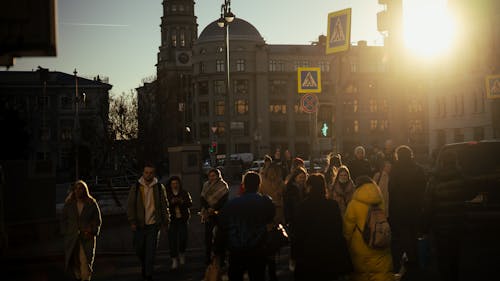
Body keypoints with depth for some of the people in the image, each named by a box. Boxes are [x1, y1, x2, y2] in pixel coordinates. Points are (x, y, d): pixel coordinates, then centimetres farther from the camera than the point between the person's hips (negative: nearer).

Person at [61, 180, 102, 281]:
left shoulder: (92, 204, 4)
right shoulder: (68, 204, 8)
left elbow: (98, 220, 7)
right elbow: (63, 220, 14)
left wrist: (91, 232, -6)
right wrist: (66, 233, 3)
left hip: (87, 238, -2)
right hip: (72, 238, 2)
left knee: (85, 261, -14)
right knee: (74, 261, -1)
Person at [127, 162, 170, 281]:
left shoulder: (159, 187, 3)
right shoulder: (136, 187, 2)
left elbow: (164, 205, 9)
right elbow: (130, 205, 3)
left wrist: (165, 221, 6)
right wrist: (132, 222, -4)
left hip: (153, 223, -1)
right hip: (139, 224, 1)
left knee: (151, 251, -3)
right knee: (139, 249, 8)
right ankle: (144, 265, 37)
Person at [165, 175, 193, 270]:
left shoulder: (185, 193, 7)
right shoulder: (167, 194, 2)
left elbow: (190, 203, 1)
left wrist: (182, 202, -16)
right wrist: (171, 202, -20)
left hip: (182, 219, 1)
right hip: (171, 219, -1)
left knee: (183, 238, -4)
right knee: (172, 239, -4)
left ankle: (181, 253, 25)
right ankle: (174, 259, 5)